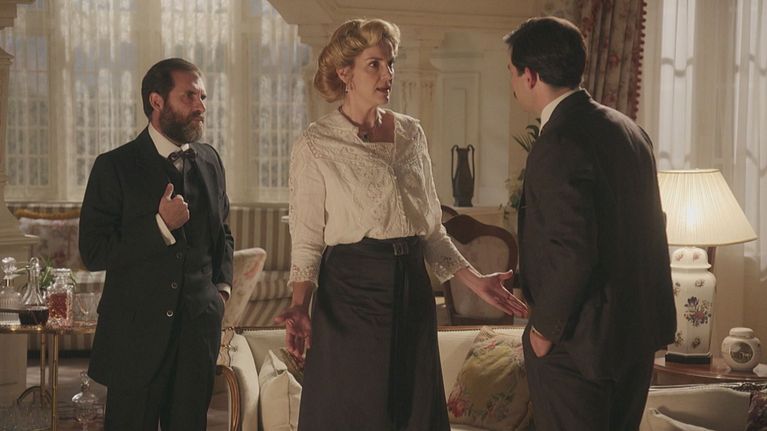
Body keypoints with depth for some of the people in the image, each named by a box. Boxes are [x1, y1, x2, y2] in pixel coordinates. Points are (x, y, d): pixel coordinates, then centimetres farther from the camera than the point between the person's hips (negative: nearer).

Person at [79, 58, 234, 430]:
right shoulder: (115, 166, -7)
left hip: (199, 327, 4)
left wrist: (223, 284, 9)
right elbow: (93, 253, -12)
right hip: (136, 330, -4)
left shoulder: (210, 161, 9)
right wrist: (159, 225, -20)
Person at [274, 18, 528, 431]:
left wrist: (475, 280, 5)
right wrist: (300, 305, -21)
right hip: (352, 290, -4)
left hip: (412, 287, 5)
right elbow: (307, 239, -6)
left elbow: (430, 227, 13)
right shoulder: (315, 145, -6)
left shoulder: (411, 133, 8)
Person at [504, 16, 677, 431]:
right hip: (638, 331, 9)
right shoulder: (628, 128, 7)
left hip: (579, 340, -9)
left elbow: (573, 255, -25)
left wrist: (544, 328, -12)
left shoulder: (558, 146, -21)